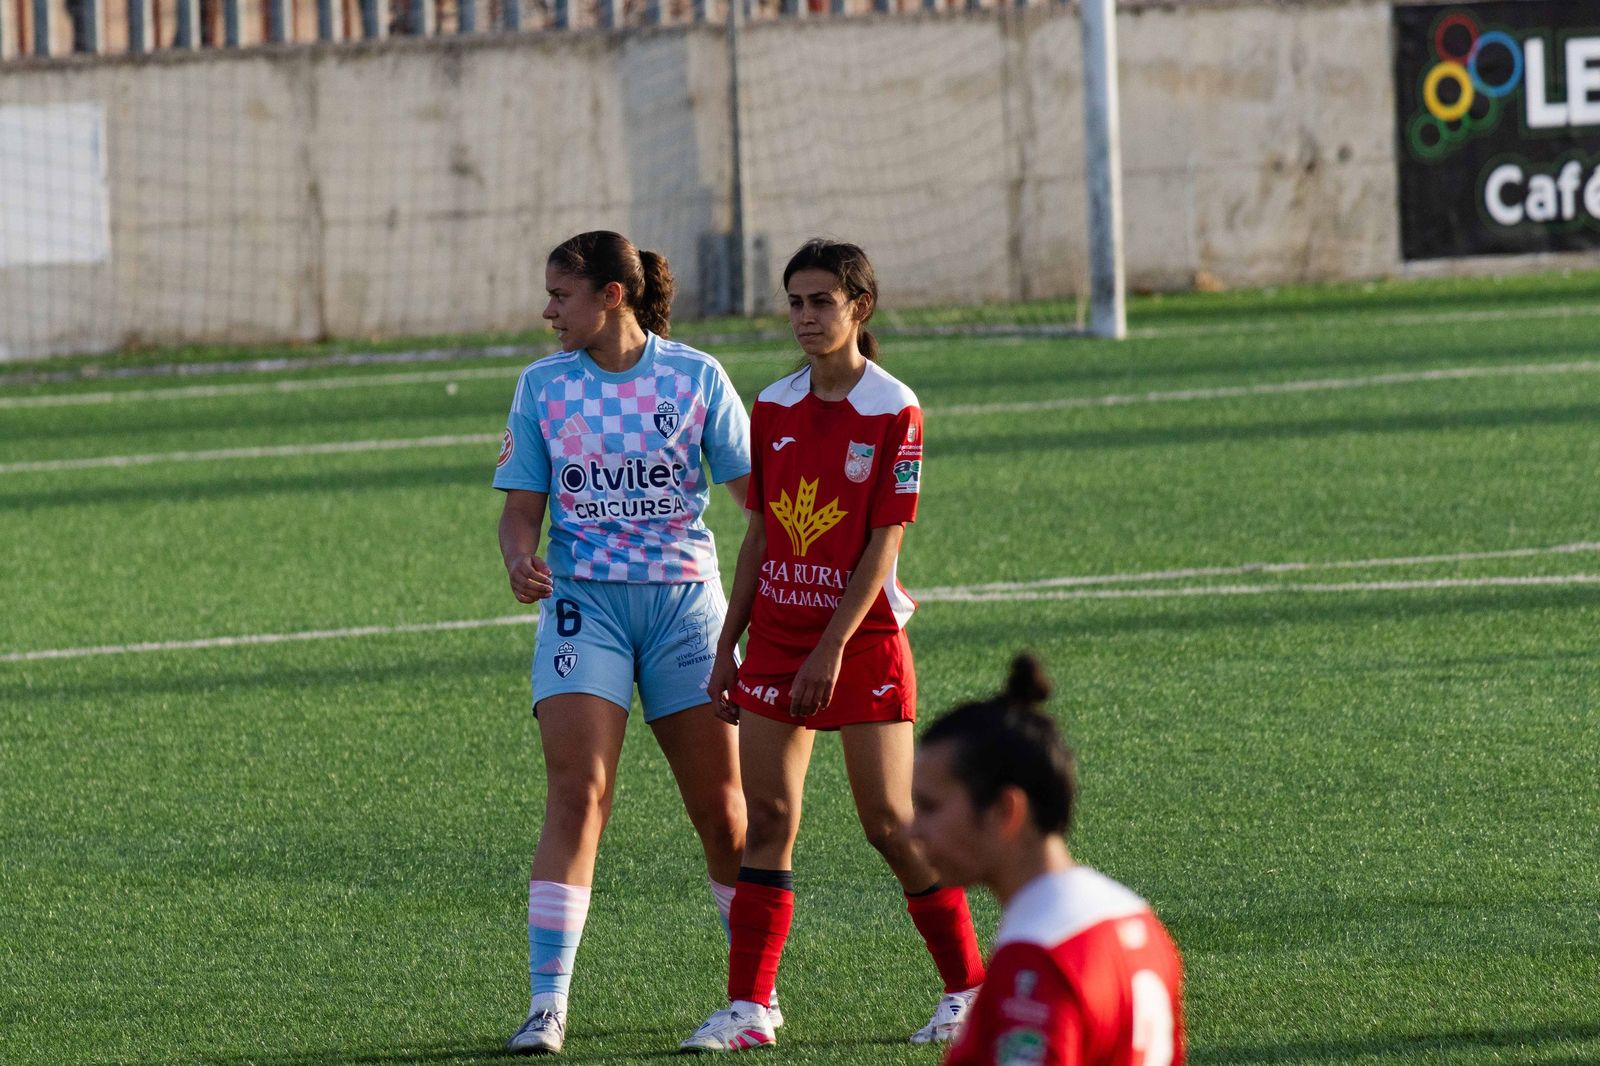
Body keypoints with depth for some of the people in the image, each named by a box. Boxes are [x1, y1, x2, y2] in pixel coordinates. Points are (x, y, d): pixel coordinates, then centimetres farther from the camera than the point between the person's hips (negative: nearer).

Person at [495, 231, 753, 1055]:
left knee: (722, 811, 4)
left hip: (684, 599, 0)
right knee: (576, 796, -14)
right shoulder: (543, 386, 3)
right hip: (583, 603, 0)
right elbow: (521, 507, 6)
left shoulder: (695, 377, -2)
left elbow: (755, 491, 1)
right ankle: (546, 1003, -14)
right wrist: (519, 561, -16)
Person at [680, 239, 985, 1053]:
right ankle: (748, 1008, 1)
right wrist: (727, 644, 10)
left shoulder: (894, 411, -9)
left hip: (861, 639, -5)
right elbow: (759, 534, 12)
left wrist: (833, 647, -17)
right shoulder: (774, 408, 7)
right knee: (766, 816, 0)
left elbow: (883, 544, -12)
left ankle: (968, 986, 10)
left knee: (888, 820, -4)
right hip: (776, 635, 5)